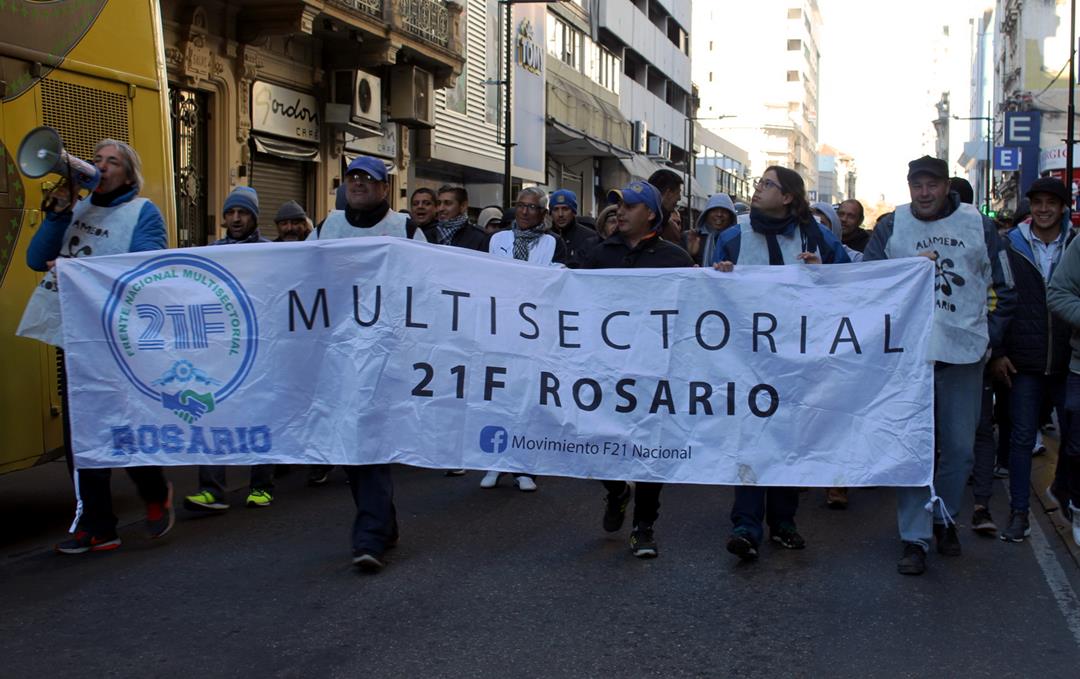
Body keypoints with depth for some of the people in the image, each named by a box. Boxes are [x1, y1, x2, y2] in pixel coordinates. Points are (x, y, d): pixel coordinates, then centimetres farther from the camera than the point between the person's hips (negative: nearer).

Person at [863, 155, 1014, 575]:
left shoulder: (979, 226, 8)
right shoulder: (890, 226, 6)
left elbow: (1001, 287, 13)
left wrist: (990, 335, 5)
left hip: (963, 353, 1)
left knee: (960, 448, 7)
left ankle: (945, 518, 31)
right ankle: (915, 539, 6)